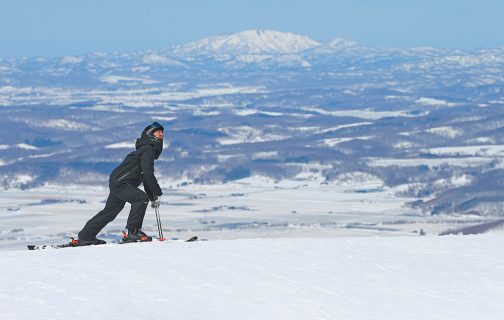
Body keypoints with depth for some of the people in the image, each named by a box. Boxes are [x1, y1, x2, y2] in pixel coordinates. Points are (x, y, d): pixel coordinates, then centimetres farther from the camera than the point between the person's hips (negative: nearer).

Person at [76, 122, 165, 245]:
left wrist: (153, 197, 20)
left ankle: (85, 237, 25)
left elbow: (146, 177, 25)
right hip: (120, 183, -10)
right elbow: (148, 174, -21)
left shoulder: (149, 150, 21)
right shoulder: (147, 149, -12)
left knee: (110, 212, 16)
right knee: (141, 198, -25)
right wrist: (157, 193, -17)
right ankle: (132, 233, -23)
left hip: (116, 183, 10)